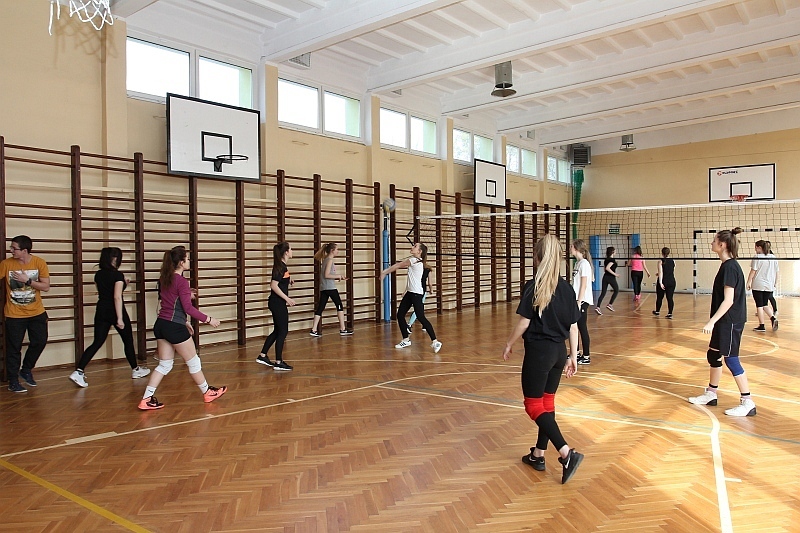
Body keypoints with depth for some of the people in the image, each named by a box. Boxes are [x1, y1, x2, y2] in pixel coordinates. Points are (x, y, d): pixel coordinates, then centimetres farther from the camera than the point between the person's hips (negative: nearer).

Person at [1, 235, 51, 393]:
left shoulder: (39, 263, -8)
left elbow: (46, 286, -8)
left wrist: (27, 280, -18)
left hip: (37, 313, 2)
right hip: (14, 315, -2)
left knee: (40, 341, 7)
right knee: (14, 348, 3)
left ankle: (26, 370, 30)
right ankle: (13, 382, 15)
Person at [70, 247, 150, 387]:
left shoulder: (98, 275, 7)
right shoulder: (118, 275, -14)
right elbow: (117, 297, -20)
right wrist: (120, 319, -21)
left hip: (101, 311, 6)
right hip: (115, 311, -5)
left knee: (97, 342, 5)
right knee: (128, 341, 12)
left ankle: (79, 371, -11)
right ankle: (135, 370, 26)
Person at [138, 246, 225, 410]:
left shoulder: (164, 278, 10)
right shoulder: (181, 281, -15)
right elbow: (188, 308, -17)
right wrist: (208, 319, -10)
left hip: (161, 325, 8)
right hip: (175, 327, -8)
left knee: (164, 365, 14)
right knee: (193, 362, 9)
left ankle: (146, 399, 10)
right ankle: (207, 393, 24)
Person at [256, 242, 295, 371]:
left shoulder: (282, 265, 10)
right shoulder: (280, 266, -17)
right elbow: (274, 285, -24)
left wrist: (288, 280, 8)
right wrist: (287, 298, -22)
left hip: (277, 303, 9)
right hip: (278, 303, -9)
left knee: (277, 331, 16)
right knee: (282, 332, -1)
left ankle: (262, 356, 23)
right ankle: (278, 363, 6)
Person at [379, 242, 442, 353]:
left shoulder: (414, 260, -13)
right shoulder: (414, 260, 15)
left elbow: (398, 265, -6)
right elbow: (399, 265, 14)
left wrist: (384, 272, 5)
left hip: (416, 293, -10)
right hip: (410, 292, 10)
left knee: (421, 318, -11)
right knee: (400, 315, 10)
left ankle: (435, 342, -7)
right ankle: (406, 340, 22)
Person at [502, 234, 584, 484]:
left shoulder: (533, 287, -13)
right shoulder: (566, 288, 3)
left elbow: (524, 322, -13)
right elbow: (574, 326, 5)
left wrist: (509, 344, 2)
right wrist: (573, 357, 13)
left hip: (538, 351, -6)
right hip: (559, 352, 7)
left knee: (533, 405, 2)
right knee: (547, 402, 16)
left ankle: (567, 453, -10)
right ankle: (538, 454, 26)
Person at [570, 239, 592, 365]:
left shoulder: (584, 263, -14)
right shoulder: (577, 263, 13)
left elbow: (584, 285, -17)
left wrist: (579, 302, -19)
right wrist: (574, 300, 15)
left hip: (582, 300, -9)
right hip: (576, 299, 9)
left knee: (582, 327, -2)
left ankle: (586, 357, 6)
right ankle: (576, 353, 26)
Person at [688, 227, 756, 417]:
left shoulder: (729, 267, -18)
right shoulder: (728, 266, 10)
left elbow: (728, 300, -22)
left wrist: (711, 322, -23)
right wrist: (714, 322, 22)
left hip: (730, 322, -10)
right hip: (724, 322, 10)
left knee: (731, 359, -4)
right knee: (713, 355, 16)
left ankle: (747, 403, 5)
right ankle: (711, 394, 28)